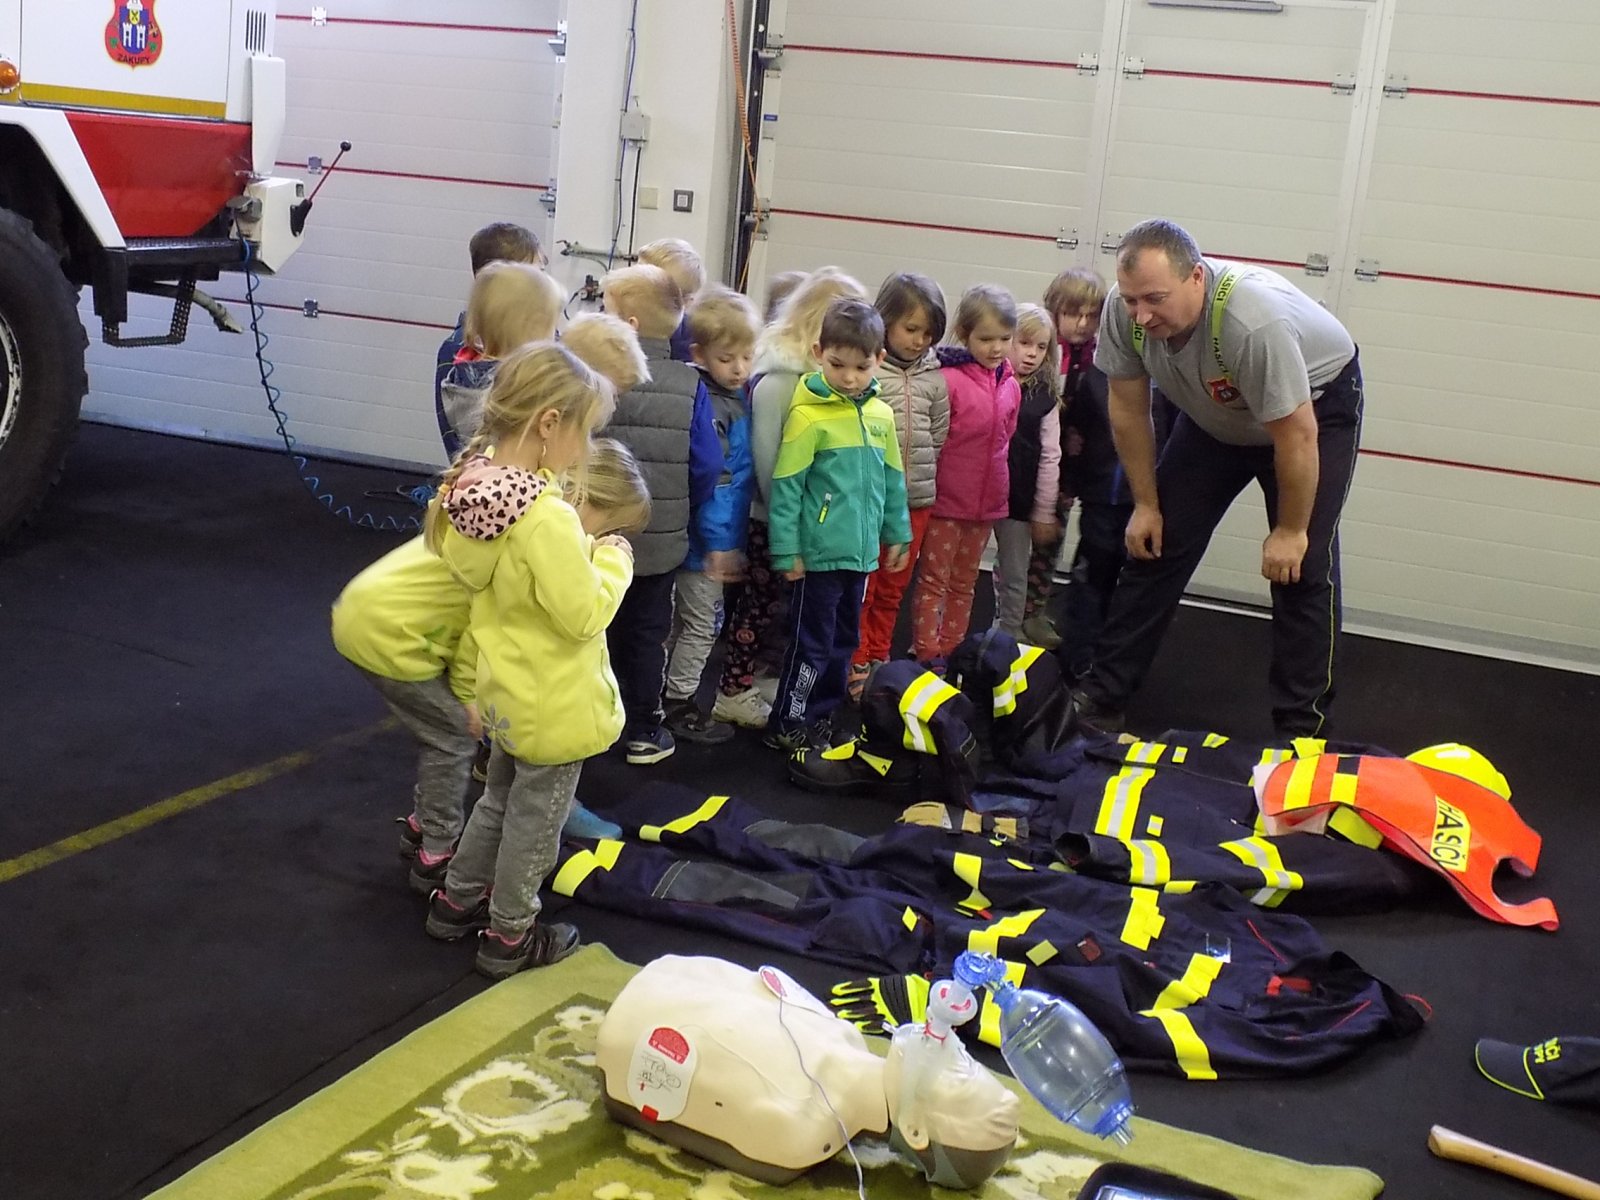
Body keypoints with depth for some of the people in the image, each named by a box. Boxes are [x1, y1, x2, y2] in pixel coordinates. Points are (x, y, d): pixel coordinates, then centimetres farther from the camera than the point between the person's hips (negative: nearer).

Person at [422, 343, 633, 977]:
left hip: (508, 689, 8)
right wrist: (613, 559, -12)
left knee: (499, 798, 28)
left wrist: (579, 546, 0)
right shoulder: (546, 518, -32)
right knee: (534, 819, 12)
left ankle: (456, 902, 44)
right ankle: (510, 937, 29)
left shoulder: (473, 487, -6)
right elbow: (584, 614, -27)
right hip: (554, 705, -8)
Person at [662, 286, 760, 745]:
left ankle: (664, 697, 30)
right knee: (702, 623, 4)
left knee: (683, 620, 18)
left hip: (726, 533, 8)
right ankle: (680, 705, 18)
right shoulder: (705, 403, -21)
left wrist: (733, 539, 11)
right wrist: (718, 543, -22)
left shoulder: (740, 396, 6)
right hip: (707, 538, -8)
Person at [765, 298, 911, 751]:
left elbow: (892, 479, 14)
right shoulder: (809, 414, -14)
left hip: (861, 551, 6)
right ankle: (787, 725, 14)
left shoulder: (880, 414, 5)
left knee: (843, 640, 17)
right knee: (812, 642, 1)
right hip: (820, 553, -6)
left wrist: (897, 533, 15)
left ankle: (819, 717, 31)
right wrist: (787, 551, -13)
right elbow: (785, 487, -12)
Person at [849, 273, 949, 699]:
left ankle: (878, 657, 31)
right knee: (861, 587, 5)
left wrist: (921, 476, 8)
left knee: (893, 588, 16)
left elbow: (938, 436, 11)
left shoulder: (934, 378, 4)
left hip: (916, 499, 5)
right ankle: (856, 664, 18)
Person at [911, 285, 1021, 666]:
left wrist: (998, 487, 12)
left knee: (964, 583, 15)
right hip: (946, 499, -6)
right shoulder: (950, 380, -16)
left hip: (987, 501, 6)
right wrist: (927, 489, -12)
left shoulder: (1010, 386, 2)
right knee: (935, 580, 4)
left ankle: (950, 653, 26)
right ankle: (926, 655, 10)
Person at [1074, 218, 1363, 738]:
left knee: (1301, 566, -11)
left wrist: (1290, 531, -21)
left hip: (1315, 404, -5)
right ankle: (1101, 697, 11)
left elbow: (1295, 435, -32)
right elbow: (1128, 411, -10)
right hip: (1214, 413, 5)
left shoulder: (1254, 321, -42)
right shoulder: (1123, 311, -25)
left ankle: (1300, 731, 0)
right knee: (1157, 545, 2)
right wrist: (1146, 504, -5)